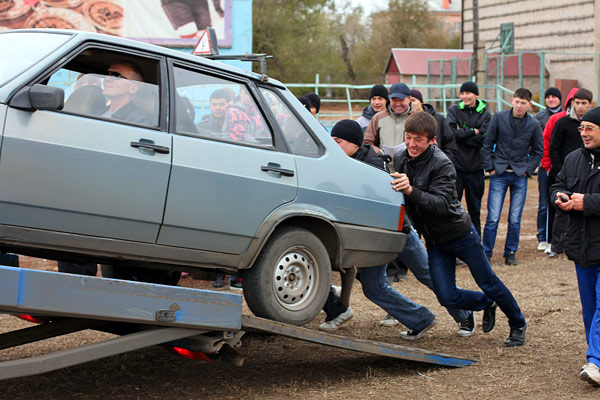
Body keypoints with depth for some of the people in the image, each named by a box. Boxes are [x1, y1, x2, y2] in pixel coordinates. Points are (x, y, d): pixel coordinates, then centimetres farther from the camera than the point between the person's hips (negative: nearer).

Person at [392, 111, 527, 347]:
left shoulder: (441, 164, -24)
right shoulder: (400, 159, -6)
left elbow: (441, 204, -35)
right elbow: (396, 194, 13)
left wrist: (411, 191, -46)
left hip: (460, 234, -5)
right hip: (434, 241, 5)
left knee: (489, 284, 8)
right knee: (447, 297, -1)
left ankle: (518, 325, 32)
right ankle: (487, 304, 30)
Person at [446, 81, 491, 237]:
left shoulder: (485, 114, 3)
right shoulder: (454, 110, 1)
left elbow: (483, 138, -9)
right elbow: (450, 132, -14)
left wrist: (462, 133, -12)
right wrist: (472, 132, -12)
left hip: (476, 168, 1)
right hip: (456, 166, -1)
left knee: (475, 210, 10)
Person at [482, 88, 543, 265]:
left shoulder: (534, 125, 2)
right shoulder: (499, 117, -1)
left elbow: (538, 151, 12)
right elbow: (488, 144, 4)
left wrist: (528, 170, 2)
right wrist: (490, 167, -1)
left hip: (520, 176, 1)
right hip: (499, 173, -1)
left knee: (515, 219, 3)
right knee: (493, 217, -5)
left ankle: (511, 253, 16)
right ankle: (486, 252, 6)